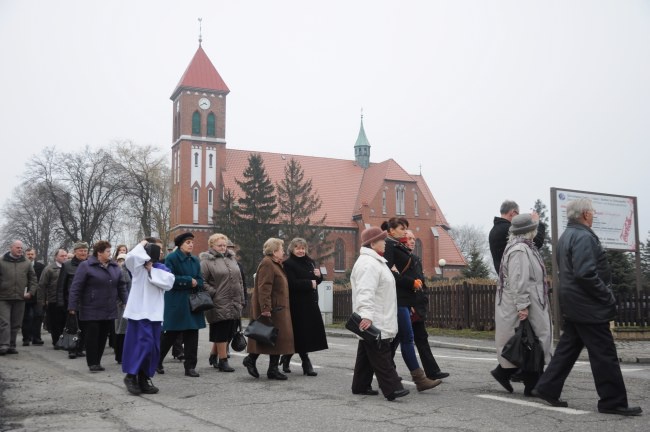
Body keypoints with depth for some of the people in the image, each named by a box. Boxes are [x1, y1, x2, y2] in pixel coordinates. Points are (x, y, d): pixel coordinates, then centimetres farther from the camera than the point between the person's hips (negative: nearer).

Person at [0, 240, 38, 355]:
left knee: (16, 324, 6)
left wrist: (31, 292, 5)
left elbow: (33, 279, 15)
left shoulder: (27, 263, 10)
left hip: (20, 298, 3)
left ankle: (11, 346, 13)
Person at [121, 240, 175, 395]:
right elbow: (130, 257, -24)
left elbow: (169, 282, -6)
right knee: (144, 343, -13)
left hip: (154, 313, 5)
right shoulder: (139, 266, -2)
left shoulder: (162, 268, 11)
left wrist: (152, 271, -8)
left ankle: (144, 378, 17)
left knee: (153, 347, 7)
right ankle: (131, 375, 3)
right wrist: (142, 246, -9)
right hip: (139, 311, -5)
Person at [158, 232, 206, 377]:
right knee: (171, 334, 5)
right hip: (176, 302, -5)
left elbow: (200, 281, 9)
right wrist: (189, 281, -13)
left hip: (192, 302, 5)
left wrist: (195, 283, -13)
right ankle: (157, 361, 25)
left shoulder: (195, 260, 11)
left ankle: (190, 366, 9)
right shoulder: (172, 258, -6)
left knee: (192, 335, 2)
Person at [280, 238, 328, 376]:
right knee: (301, 334, -5)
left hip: (310, 303, 7)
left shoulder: (310, 262, 15)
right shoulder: (288, 264, -7)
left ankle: (286, 359, 24)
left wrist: (318, 275, -1)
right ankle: (306, 365, 3)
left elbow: (316, 281, 20)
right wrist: (309, 283, -14)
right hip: (297, 304, -7)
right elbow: (292, 283, -19)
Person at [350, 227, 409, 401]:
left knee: (366, 355, 15)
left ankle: (361, 386, 22)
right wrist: (366, 315, -37)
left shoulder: (374, 261, 20)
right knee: (382, 357, -9)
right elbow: (365, 291, -29)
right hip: (373, 323, -11)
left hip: (375, 322, 11)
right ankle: (392, 389, -9)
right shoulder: (368, 263, -17)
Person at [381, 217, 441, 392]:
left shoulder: (399, 247, 21)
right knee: (407, 338, -9)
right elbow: (389, 273, -18)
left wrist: (415, 282, 5)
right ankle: (420, 379, -8)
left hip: (404, 297, 10)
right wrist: (411, 282, -14)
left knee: (397, 337, 11)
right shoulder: (389, 246, -8)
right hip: (397, 298, -10)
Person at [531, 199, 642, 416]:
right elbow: (586, 274, -26)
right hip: (588, 306, -10)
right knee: (604, 354, -2)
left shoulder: (566, 236, 15)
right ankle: (613, 401, 5)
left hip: (573, 305, 10)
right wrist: (608, 297, -17)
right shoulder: (583, 237, -18)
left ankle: (547, 388, 16)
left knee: (568, 348, 14)